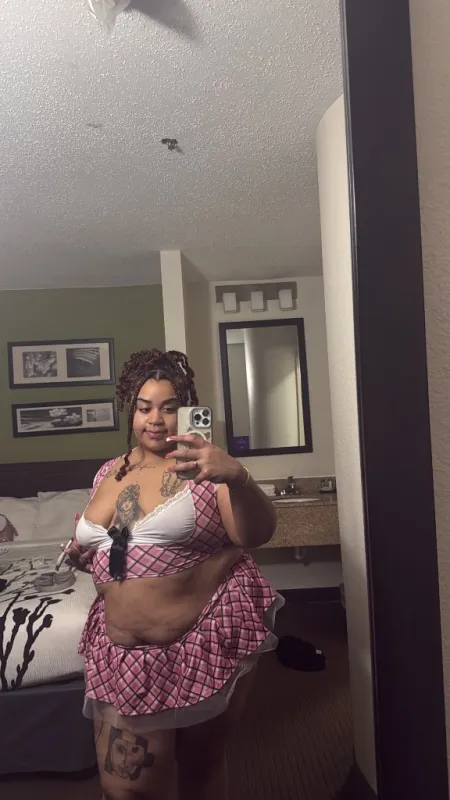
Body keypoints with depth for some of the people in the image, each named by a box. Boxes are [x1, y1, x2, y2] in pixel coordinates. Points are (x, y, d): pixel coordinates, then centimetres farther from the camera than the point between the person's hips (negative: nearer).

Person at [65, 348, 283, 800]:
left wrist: (237, 478, -38)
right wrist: (84, 553, -2)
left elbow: (257, 535, -21)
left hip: (208, 642, -4)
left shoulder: (202, 466, -10)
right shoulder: (108, 474, 6)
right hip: (124, 653, 4)